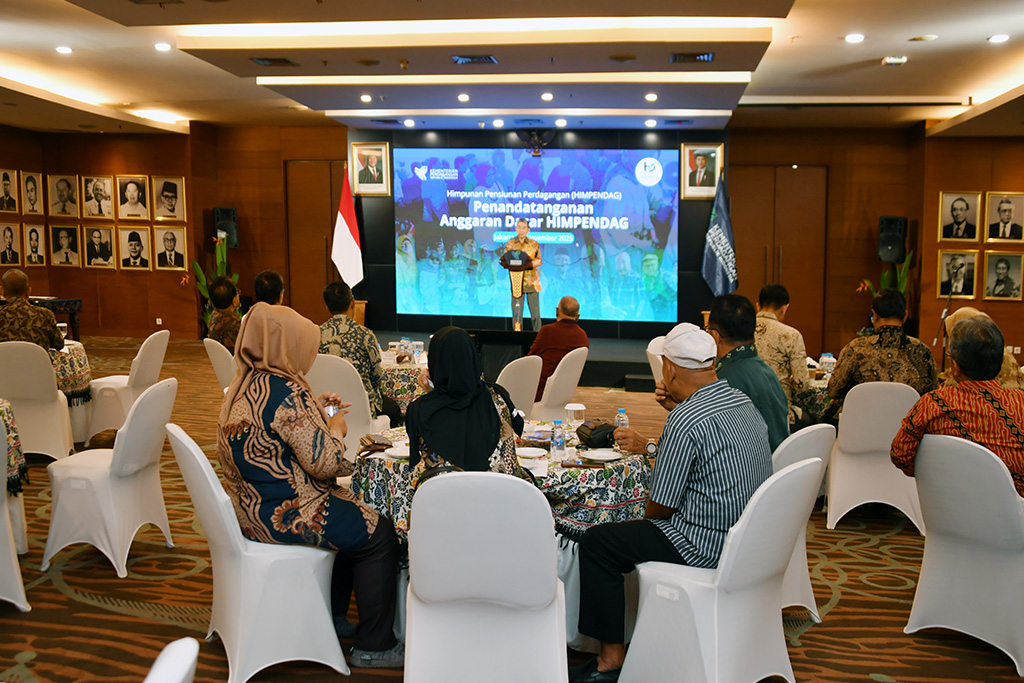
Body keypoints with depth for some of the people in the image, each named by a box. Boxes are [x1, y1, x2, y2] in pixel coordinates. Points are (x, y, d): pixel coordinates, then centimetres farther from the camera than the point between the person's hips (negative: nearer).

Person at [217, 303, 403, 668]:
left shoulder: (244, 384, 7)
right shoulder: (284, 391, -24)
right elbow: (323, 462, -23)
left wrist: (314, 410, 12)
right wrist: (336, 429, -5)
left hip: (251, 504, 11)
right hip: (280, 515, -10)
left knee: (354, 513, 25)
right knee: (379, 534, -2)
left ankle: (332, 615, 34)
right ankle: (374, 647, 6)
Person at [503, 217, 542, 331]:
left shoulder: (534, 244, 7)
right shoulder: (510, 244, 8)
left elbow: (539, 261, 4)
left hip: (532, 281, 0)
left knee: (535, 311, -2)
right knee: (517, 311, -3)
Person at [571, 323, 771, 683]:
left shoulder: (685, 422, -23)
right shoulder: (743, 402, 4)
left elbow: (662, 505, -17)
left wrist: (644, 518, 5)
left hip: (706, 545, -9)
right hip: (746, 537, 10)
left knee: (596, 543, 0)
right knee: (644, 527, 29)